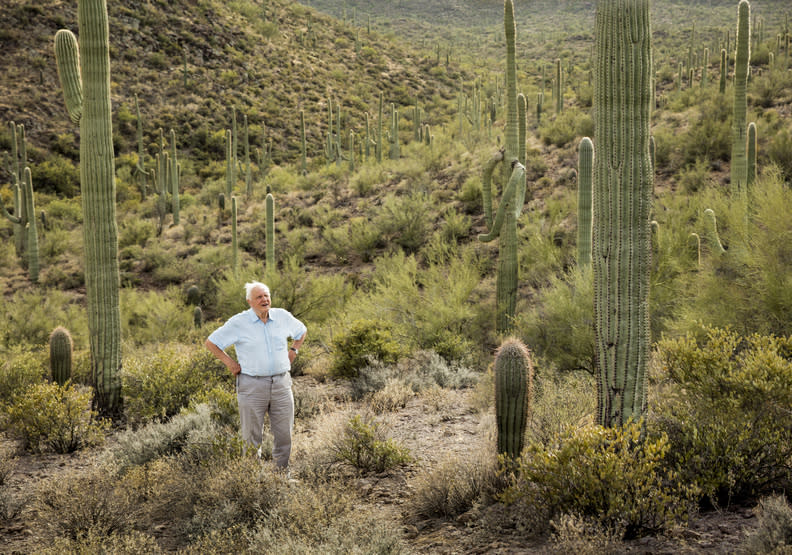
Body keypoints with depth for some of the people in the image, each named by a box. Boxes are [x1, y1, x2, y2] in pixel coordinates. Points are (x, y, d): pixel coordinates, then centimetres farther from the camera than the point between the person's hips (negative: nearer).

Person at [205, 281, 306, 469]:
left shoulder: (283, 316, 5)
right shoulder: (238, 322, -5)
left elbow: (301, 331, 25)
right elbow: (211, 342, 2)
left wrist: (293, 351, 13)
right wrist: (228, 362, -2)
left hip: (281, 383, 3)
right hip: (252, 386, -3)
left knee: (284, 433, 9)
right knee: (251, 436, 4)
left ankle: (282, 472, 23)